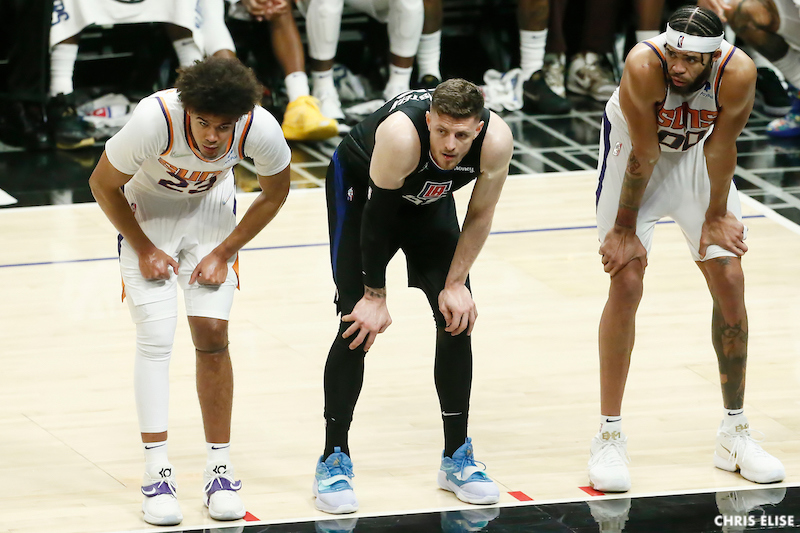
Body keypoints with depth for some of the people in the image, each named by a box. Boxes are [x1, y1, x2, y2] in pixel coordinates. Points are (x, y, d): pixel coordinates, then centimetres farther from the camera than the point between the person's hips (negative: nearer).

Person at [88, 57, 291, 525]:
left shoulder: (260, 128, -30)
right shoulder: (156, 119, -37)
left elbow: (275, 192, -6)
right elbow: (103, 185, -17)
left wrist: (225, 252, -8)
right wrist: (144, 249, -12)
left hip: (211, 209, 2)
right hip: (146, 211, -2)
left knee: (213, 333, -6)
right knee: (156, 337, -12)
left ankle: (221, 468, 4)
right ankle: (157, 472, -9)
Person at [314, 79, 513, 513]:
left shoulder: (496, 140, -31)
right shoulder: (401, 135, -42)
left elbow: (479, 214, -13)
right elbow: (377, 216, -29)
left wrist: (456, 283, -12)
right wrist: (375, 296, -22)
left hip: (428, 198, 4)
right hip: (359, 186, -4)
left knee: (457, 316, -3)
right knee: (358, 322, -13)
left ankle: (457, 457, 9)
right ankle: (334, 460, -3)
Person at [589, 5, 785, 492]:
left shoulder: (739, 73, -32)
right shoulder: (644, 66, -37)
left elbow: (722, 146, -16)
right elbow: (643, 155, -26)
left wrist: (717, 216, -7)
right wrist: (625, 228, -16)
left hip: (698, 155, 3)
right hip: (636, 148, -3)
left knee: (730, 283, -1)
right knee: (626, 284, -12)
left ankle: (735, 433, 12)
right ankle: (610, 437, -4)